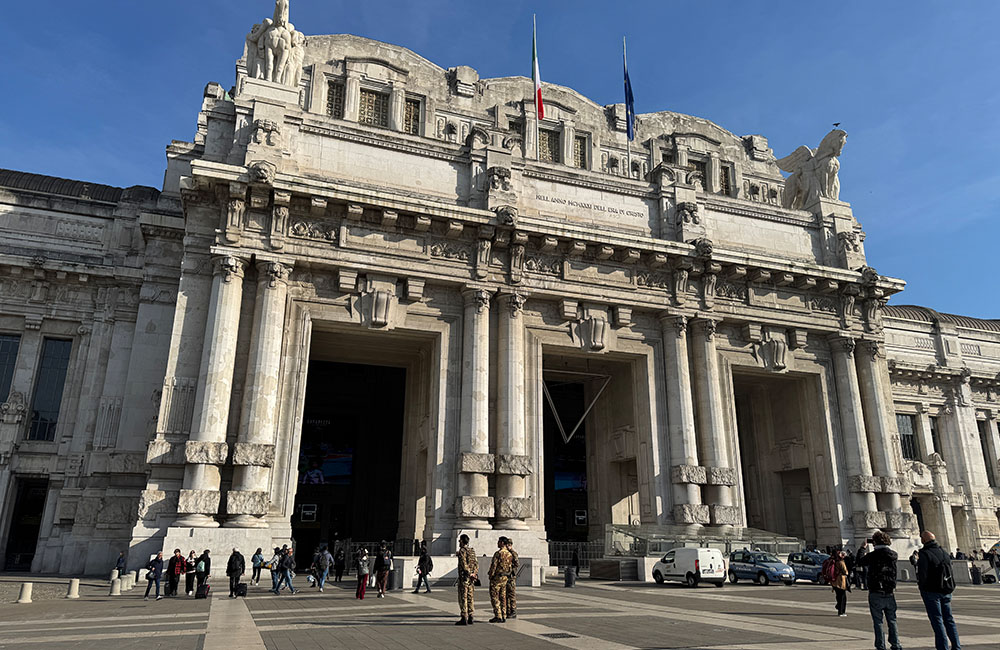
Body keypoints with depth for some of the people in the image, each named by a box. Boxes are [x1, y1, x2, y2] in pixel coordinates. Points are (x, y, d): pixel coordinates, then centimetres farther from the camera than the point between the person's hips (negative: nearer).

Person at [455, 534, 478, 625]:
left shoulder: (462, 550, -11)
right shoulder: (472, 550, 13)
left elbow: (464, 564, -19)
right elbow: (476, 563, 10)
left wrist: (469, 573, -14)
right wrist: (475, 573, 4)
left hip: (464, 577, -7)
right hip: (471, 578, 7)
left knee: (463, 598, -3)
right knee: (470, 597, 10)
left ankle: (464, 618, -4)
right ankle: (470, 617, 13)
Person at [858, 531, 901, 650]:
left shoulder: (871, 556, -12)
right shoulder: (893, 555, -2)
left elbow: (859, 563, 5)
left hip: (875, 594, -4)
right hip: (889, 593, 4)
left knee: (878, 622, 4)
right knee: (892, 620, 15)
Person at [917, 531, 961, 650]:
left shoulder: (925, 554, -14)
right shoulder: (944, 553, 8)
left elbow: (922, 574, -17)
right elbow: (951, 572, 13)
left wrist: (921, 588, -1)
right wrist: (950, 588, 17)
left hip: (932, 591, -7)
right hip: (946, 591, 7)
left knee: (937, 620, -2)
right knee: (949, 619, 14)